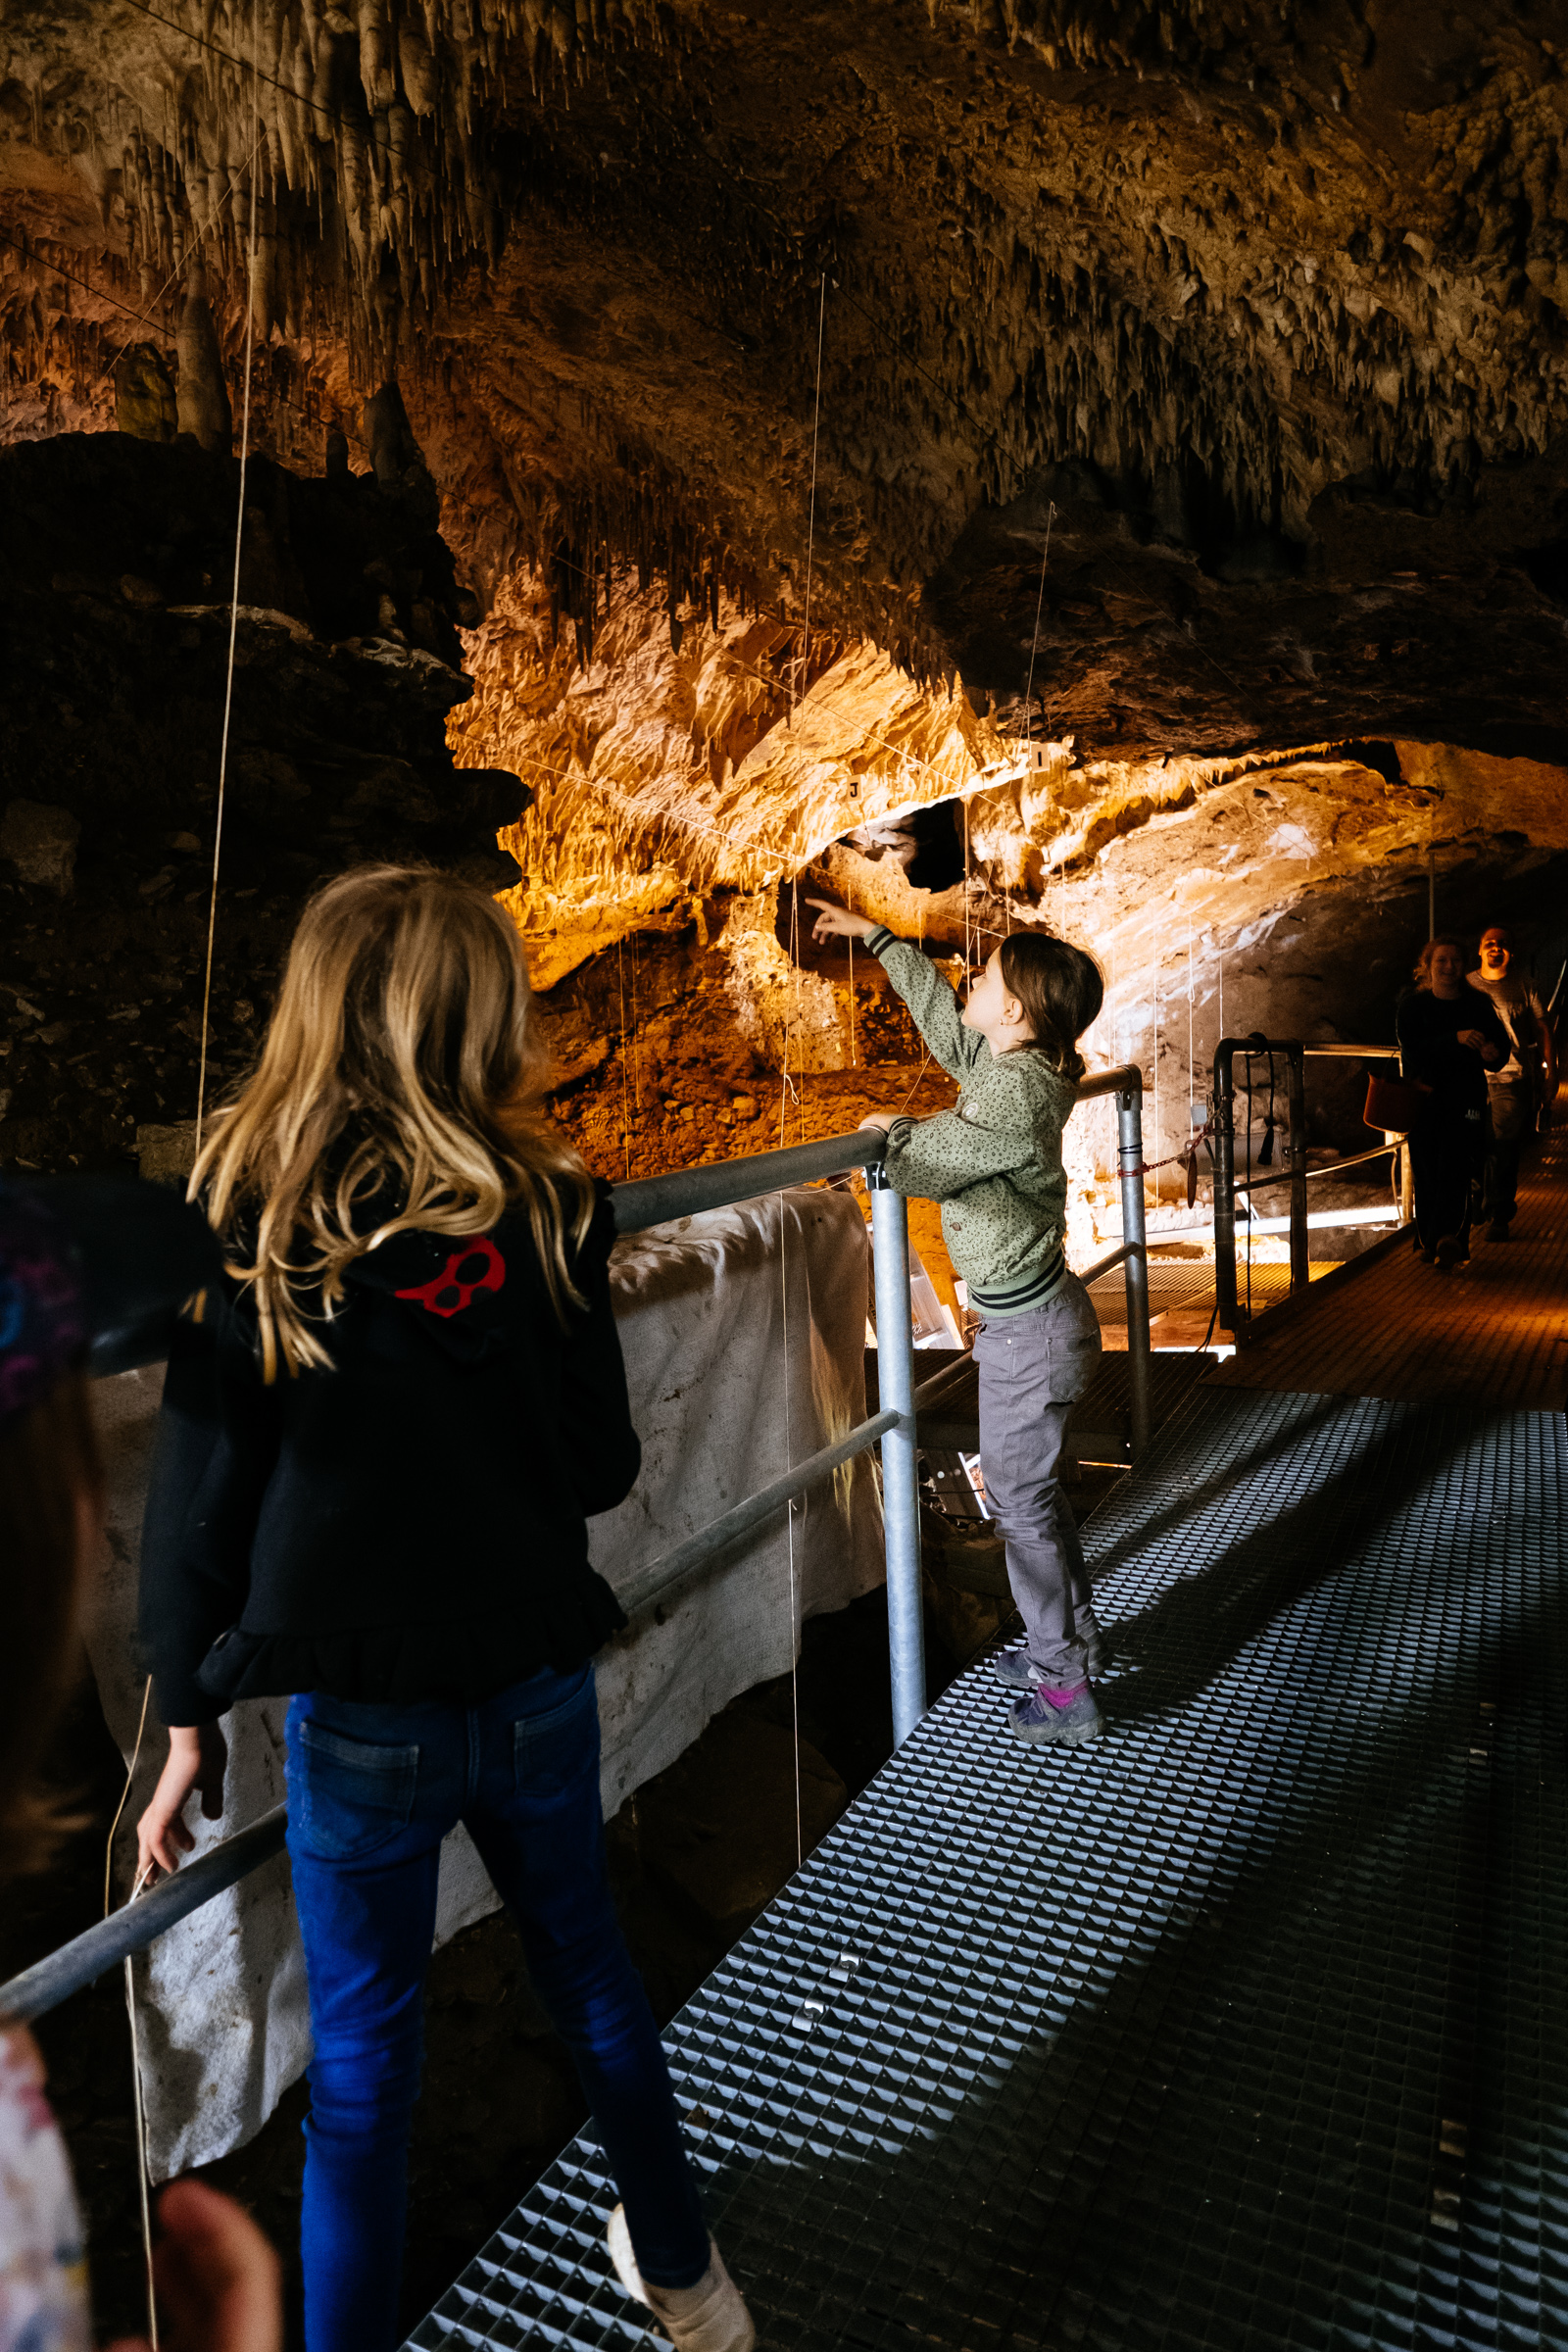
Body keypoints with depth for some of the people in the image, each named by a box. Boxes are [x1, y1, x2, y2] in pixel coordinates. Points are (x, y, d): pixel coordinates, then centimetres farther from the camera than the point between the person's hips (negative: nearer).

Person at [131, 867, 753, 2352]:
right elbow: (603, 1466, -5)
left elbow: (199, 1506, -10)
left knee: (362, 2058, 16)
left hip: (358, 1719, -2)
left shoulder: (256, 1236, -14)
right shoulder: (545, 1214, -11)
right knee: (588, 1968, 24)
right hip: (536, 1685, 3)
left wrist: (188, 1724, 1)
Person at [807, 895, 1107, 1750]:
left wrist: (891, 1127, -1)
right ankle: (1071, 1640, 39)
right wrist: (875, 937, 23)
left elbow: (917, 1165, -23)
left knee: (1018, 1498, 2)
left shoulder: (1015, 1094, -27)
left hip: (1028, 1332, -10)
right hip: (1037, 1315, 10)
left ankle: (1064, 1693, 15)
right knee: (1033, 1488, 22)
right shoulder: (1009, 1062, 2)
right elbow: (937, 1012, 18)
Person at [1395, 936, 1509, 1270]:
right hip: (1424, 1097, 0)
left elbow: (1501, 1049, 7)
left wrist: (1491, 1054, -18)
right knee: (1426, 1173, 0)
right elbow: (1413, 1051, -12)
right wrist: (1455, 1039, -26)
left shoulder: (1478, 1005, 7)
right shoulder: (1412, 1005, 4)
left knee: (1455, 1168, -15)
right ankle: (1429, 1241, 11)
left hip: (1466, 1096, 0)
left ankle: (1447, 1239, -26)